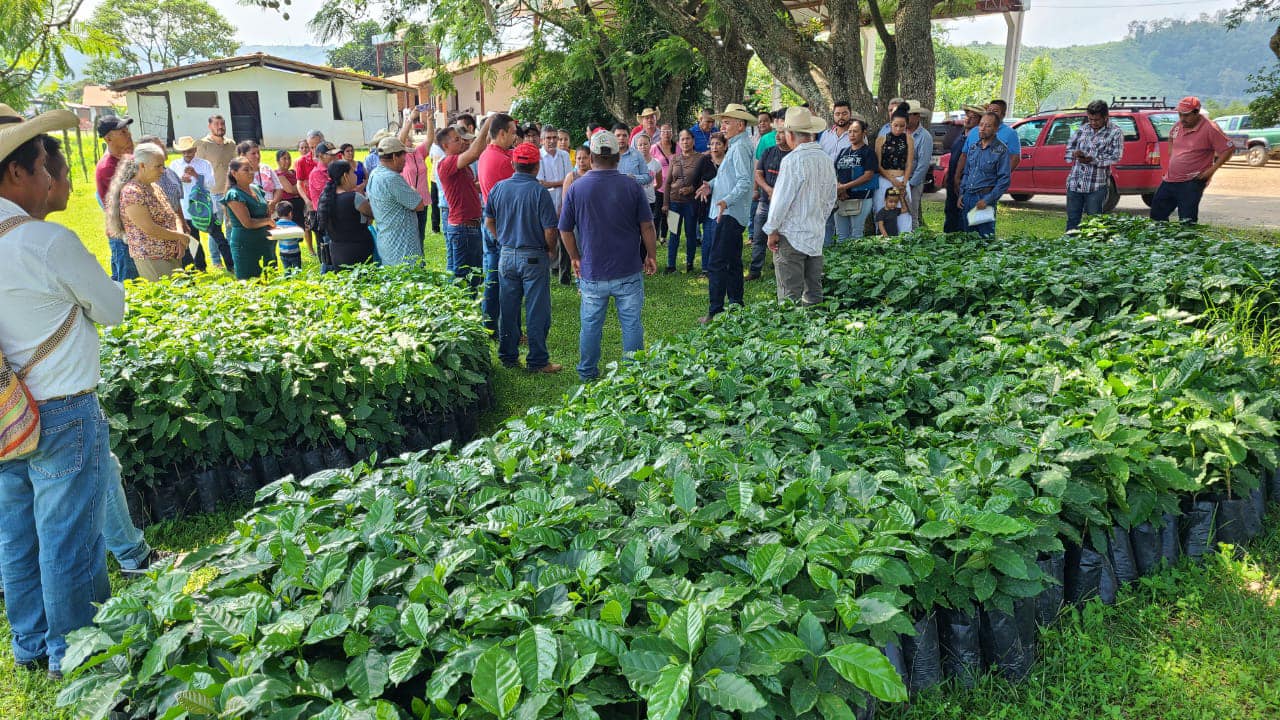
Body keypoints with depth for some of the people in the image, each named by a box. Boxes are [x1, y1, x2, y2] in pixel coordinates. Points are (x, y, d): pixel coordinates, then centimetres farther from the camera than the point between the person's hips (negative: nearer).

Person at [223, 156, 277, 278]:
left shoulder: (255, 189, 11)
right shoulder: (234, 195, -12)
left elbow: (267, 214, 20)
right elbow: (247, 223, -19)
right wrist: (267, 221, -6)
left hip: (264, 242, 7)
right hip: (246, 244, -7)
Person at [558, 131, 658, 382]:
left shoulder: (576, 189, -4)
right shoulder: (631, 186, -6)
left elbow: (565, 230, 2)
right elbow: (647, 226, -2)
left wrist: (575, 258, 16)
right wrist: (651, 256, 11)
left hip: (592, 273, 1)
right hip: (629, 271, 0)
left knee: (590, 325, 13)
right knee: (632, 324, 9)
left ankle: (587, 374, 24)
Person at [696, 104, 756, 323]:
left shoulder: (740, 147, -13)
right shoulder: (735, 146, 19)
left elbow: (745, 181, -23)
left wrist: (727, 200, -36)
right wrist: (711, 185, 5)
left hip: (730, 213, -11)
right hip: (731, 213, 11)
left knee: (717, 263, -12)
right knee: (733, 263, 16)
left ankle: (715, 311, -11)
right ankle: (735, 306, 24)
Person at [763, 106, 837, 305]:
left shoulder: (792, 160, -14)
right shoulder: (826, 159, 8)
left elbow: (782, 198, -13)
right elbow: (831, 199, 16)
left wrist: (772, 230, -4)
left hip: (791, 234, -7)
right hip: (817, 234, 7)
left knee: (790, 296, -4)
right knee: (814, 291, 13)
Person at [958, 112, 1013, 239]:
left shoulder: (1001, 150, -5)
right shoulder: (973, 147, 12)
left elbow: (1004, 180, -8)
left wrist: (987, 200, -15)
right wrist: (962, 194, 9)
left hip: (984, 198, -6)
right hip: (967, 197, 6)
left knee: (986, 235, -4)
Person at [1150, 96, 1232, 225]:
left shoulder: (1210, 129, -13)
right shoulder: (1178, 126, 6)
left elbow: (1228, 149, -11)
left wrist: (1212, 169, -14)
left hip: (1191, 183, -7)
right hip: (1169, 180, 7)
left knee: (1187, 221, -8)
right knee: (1156, 215, 12)